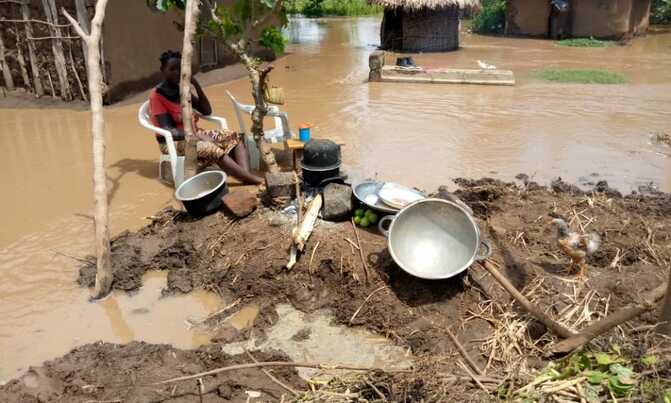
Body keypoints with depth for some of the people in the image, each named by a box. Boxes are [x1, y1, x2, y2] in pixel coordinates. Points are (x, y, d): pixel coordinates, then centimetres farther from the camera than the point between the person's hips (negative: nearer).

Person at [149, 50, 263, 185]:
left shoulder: (182, 89, 11)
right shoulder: (157, 95, -11)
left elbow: (207, 111, 9)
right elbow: (167, 130, -19)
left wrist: (196, 85, -3)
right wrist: (197, 136, -27)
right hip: (174, 141, -8)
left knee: (235, 137, -11)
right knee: (210, 149, -36)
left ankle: (247, 175, -34)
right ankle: (251, 179, -36)